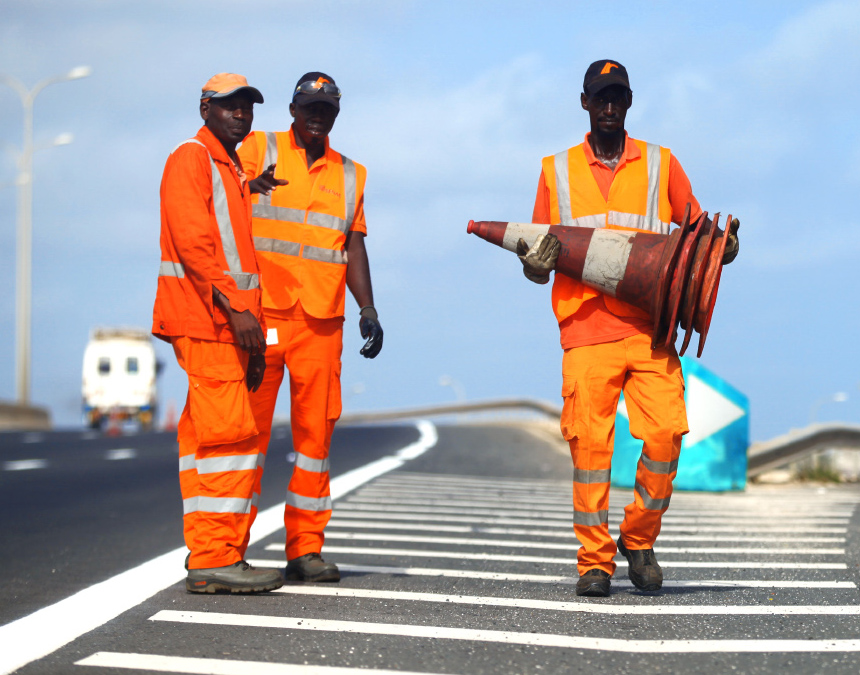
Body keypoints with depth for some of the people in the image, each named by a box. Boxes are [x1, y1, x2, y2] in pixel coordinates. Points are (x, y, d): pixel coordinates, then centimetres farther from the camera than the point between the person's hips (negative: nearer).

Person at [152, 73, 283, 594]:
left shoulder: (235, 169, 24)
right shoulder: (191, 159, -5)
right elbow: (191, 243, -17)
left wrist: (254, 336, 19)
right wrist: (235, 308, -25)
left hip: (230, 320, 9)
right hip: (205, 320, -9)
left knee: (208, 438, 9)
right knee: (230, 434, -13)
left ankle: (218, 555, 11)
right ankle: (214, 559, -13)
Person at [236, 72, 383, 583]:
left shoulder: (350, 174, 19)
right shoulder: (257, 151, 7)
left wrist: (368, 310, 8)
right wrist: (252, 186, -30)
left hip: (321, 320, 4)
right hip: (259, 312, -4)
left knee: (316, 430, 2)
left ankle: (306, 548, 8)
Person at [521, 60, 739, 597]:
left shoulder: (661, 165, 15)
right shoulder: (557, 171, 16)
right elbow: (538, 263, 17)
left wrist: (722, 244, -7)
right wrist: (537, 264, -7)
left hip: (651, 326, 0)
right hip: (586, 326, 0)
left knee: (666, 433, -12)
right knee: (589, 441, -7)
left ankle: (639, 539, 9)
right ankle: (595, 561, 1)